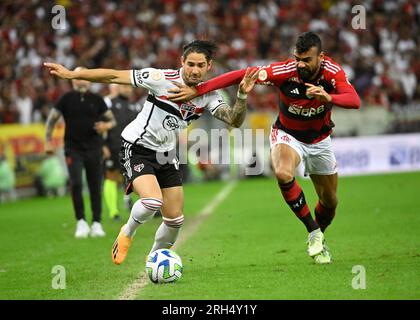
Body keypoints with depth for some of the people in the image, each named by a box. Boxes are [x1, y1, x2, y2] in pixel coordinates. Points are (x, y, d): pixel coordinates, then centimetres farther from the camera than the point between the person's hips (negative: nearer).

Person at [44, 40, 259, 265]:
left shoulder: (208, 96, -4)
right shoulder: (163, 78, -19)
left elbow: (234, 120, -14)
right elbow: (114, 76, -17)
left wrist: (242, 96, -33)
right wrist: (71, 75, -19)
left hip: (166, 155, 6)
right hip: (137, 147, -6)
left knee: (175, 219, 5)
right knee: (153, 201, -29)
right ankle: (127, 233, 3)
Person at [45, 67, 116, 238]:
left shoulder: (96, 99, 5)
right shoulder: (67, 99, 2)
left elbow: (112, 120, 13)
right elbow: (51, 119, 8)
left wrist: (106, 126, -9)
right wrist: (48, 141, 0)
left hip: (94, 148, 1)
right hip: (73, 149, -1)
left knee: (95, 188, 1)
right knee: (76, 184, -14)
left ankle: (96, 224, 10)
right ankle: (81, 222, -4)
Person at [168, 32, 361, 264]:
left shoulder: (333, 71, -24)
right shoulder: (284, 71, -29)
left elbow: (354, 101, -37)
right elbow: (241, 75, -31)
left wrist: (328, 97, -58)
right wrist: (196, 90, -37)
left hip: (319, 140, 3)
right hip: (287, 135, -2)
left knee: (330, 202, 11)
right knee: (283, 173, -36)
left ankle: (318, 241, 44)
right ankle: (313, 231, -18)